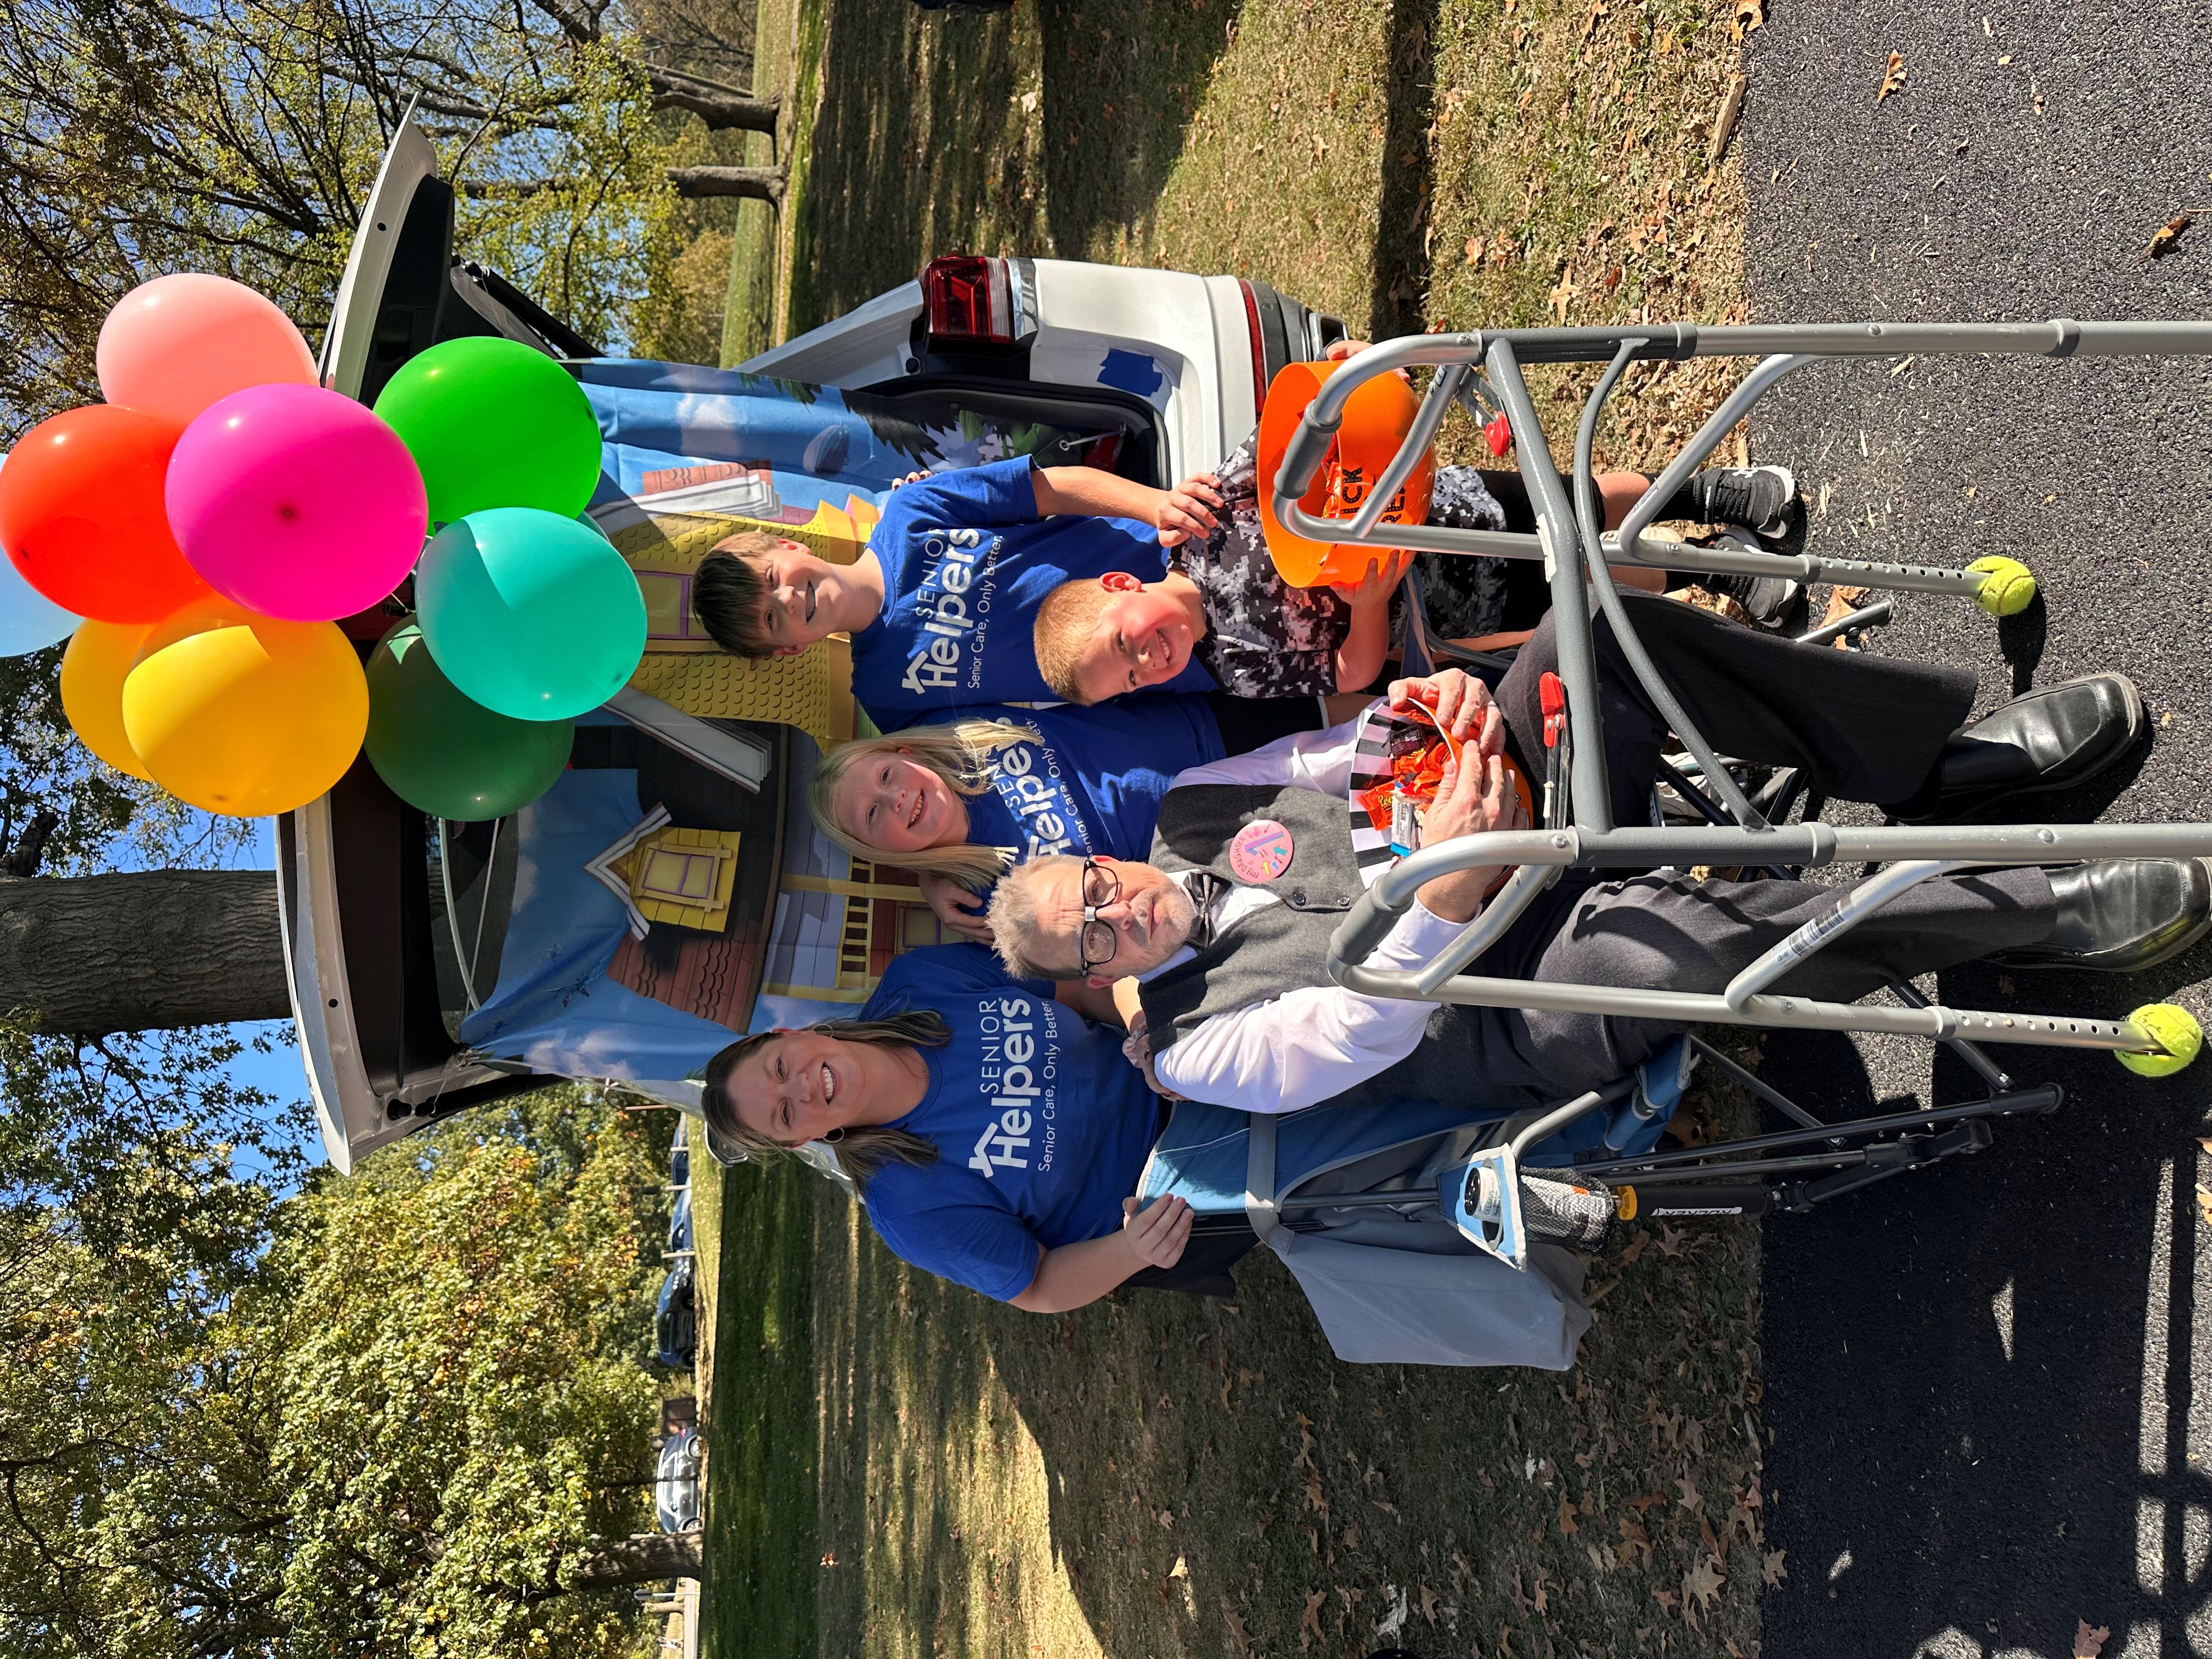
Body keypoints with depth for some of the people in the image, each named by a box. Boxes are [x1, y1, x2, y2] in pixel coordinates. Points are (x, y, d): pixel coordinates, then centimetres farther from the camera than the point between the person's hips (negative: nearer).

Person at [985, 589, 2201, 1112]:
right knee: (1666, 929, -43)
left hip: (1544, 826, 7)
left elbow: (1349, 753, 11)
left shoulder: (1186, 816, 9)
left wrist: (1435, 704, -11)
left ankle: (1940, 764, -11)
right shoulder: (1193, 1050, -9)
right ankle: (2039, 913, -25)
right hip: (1547, 1005, -7)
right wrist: (1445, 890, -32)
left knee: (1590, 633, -20)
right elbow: (1364, 1033, -20)